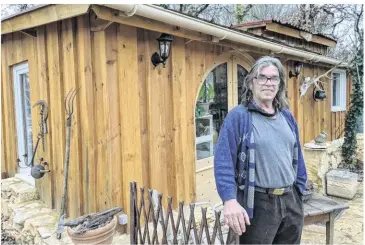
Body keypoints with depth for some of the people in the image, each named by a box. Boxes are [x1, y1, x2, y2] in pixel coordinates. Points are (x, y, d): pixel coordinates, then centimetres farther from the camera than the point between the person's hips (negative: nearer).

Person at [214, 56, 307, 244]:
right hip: (258, 203, -6)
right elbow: (224, 161, -20)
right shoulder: (238, 116, -12)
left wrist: (298, 191, 14)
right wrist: (230, 200, -28)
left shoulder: (287, 117, 9)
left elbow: (296, 158, 16)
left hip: (291, 201, 7)